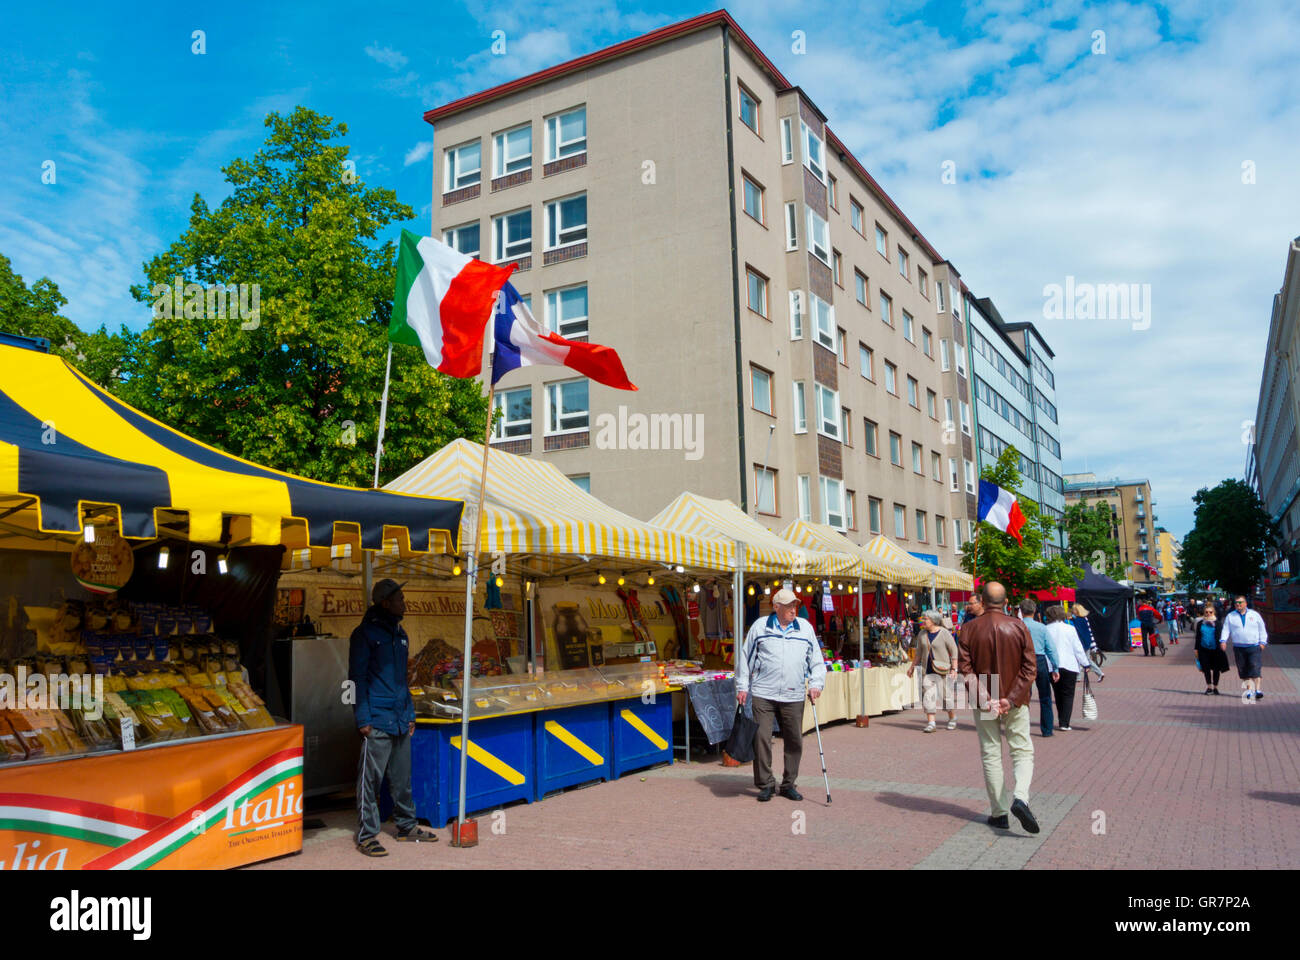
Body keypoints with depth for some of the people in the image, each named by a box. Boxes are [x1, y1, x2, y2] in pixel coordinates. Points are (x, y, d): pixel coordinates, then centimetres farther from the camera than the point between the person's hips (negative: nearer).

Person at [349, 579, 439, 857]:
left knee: (402, 778, 14)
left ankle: (406, 826, 25)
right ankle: (366, 835, 7)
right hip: (377, 722, -7)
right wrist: (363, 718, -14)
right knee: (370, 779, -2)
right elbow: (357, 677, -9)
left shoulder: (399, 633, 16)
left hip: (400, 722, 7)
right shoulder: (366, 632, -7)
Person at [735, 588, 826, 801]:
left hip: (793, 697, 2)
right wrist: (742, 687, 6)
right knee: (761, 738, -7)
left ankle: (788, 785, 20)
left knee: (794, 741, 5)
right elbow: (745, 658, 10)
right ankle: (766, 784, 7)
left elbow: (817, 660, 15)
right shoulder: (760, 627, 5)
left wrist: (816, 684, 1)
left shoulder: (806, 628, 10)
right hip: (763, 694, -2)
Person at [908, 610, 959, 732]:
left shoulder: (944, 634, -9)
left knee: (947, 694, 3)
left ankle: (953, 719, 25)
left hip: (942, 670, -4)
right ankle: (930, 723, 0)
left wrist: (954, 669, -12)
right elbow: (919, 652, 17)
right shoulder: (922, 634, 7)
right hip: (927, 670, 4)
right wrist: (912, 666, 18)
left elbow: (954, 651, -7)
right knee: (928, 696, -3)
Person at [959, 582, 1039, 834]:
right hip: (1015, 702, 0)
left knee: (991, 756, 9)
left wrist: (986, 699, -15)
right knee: (1023, 752, 10)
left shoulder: (970, 629, -6)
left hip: (984, 703, 0)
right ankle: (1020, 797, -14)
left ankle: (999, 813, 11)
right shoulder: (1018, 627, -5)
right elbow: (1030, 668, -9)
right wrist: (1012, 699, -11)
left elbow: (965, 668, -12)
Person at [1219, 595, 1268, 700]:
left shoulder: (1255, 615, 8)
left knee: (1255, 668, -13)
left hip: (1254, 647, -1)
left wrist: (1262, 642, 1)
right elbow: (1226, 629, 5)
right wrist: (1223, 641, -10)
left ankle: (1257, 690, -13)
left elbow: (1262, 629, 11)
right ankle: (1249, 690, 13)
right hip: (1239, 648, 2)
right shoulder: (1230, 616, 9)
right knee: (1243, 670, 4)